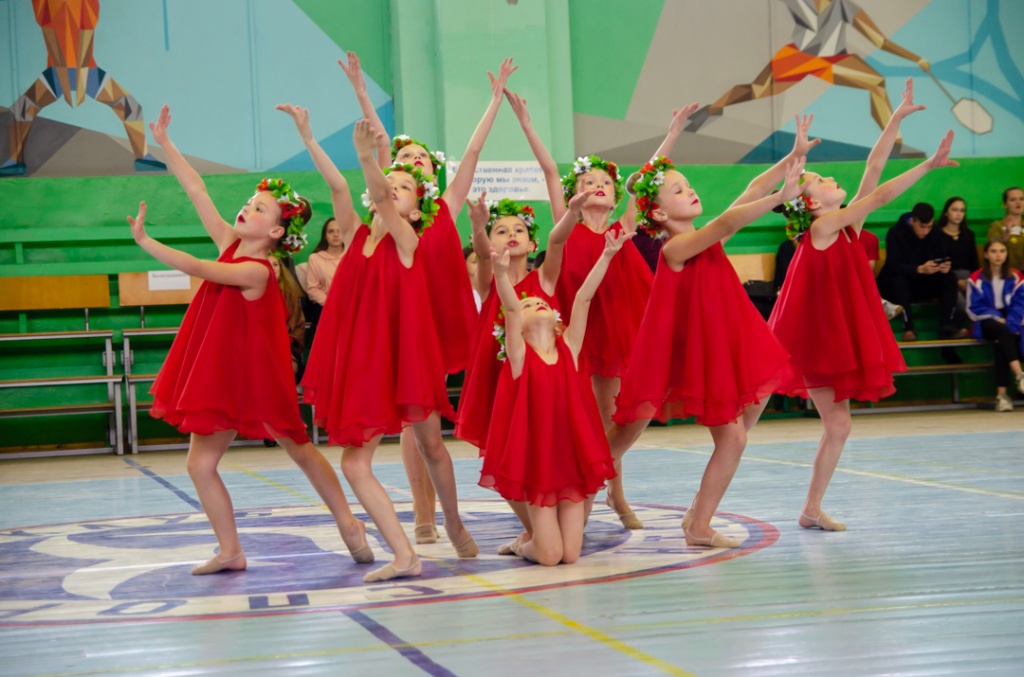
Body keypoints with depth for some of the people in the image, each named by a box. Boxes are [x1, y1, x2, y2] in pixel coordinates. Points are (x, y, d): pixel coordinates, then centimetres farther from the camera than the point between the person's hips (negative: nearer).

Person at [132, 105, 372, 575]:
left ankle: (348, 524, 17)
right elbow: (196, 190, 1)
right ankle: (230, 551, 12)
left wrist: (144, 240, -29)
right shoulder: (231, 245, 1)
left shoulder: (256, 270, -20)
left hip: (252, 375, -7)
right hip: (220, 372, 8)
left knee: (298, 449, 5)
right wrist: (163, 143, 0)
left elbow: (195, 268, -30)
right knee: (199, 464, 4)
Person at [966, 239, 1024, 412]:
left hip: (1009, 323, 1)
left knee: (1002, 343, -31)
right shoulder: (976, 279, 1)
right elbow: (975, 307, -3)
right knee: (1003, 332, -36)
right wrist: (997, 319, -14)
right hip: (987, 323, -1)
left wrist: (1010, 324, -17)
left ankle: (1001, 394, -34)